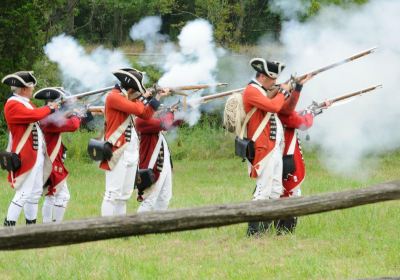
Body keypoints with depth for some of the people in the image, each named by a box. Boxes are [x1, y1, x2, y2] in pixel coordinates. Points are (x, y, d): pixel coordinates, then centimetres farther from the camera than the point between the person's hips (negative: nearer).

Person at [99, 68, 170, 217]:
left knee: (124, 195, 12)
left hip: (131, 152, 10)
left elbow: (146, 115, 17)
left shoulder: (128, 98, 15)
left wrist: (158, 97, 10)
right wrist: (143, 98, 0)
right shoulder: (113, 96, -13)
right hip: (118, 152, -10)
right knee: (113, 194, -10)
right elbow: (138, 109, -21)